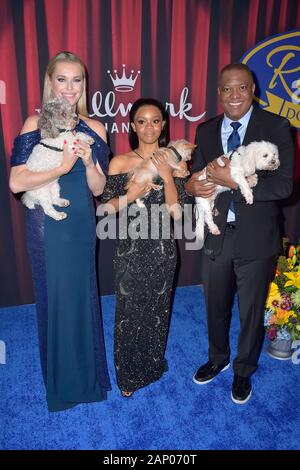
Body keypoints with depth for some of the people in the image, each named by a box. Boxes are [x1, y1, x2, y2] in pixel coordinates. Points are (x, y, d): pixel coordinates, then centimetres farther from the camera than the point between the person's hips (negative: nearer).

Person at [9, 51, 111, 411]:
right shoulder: (36, 124, -4)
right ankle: (61, 381, 33)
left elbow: (98, 188, 2)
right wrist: (62, 167, -20)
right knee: (54, 297, 8)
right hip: (46, 224, -3)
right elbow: (16, 183, -13)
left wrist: (88, 161, -16)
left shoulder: (94, 129, 4)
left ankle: (86, 375, 37)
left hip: (81, 224, 3)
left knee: (82, 295, 13)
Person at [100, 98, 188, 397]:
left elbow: (177, 212, -8)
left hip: (162, 249, 1)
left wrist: (167, 176, -18)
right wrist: (130, 196, -20)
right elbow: (105, 208, -3)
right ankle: (128, 374, 34)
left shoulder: (175, 161, -2)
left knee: (157, 309, 16)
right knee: (129, 311, 9)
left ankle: (153, 365, 43)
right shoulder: (120, 162, -4)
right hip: (130, 249, -1)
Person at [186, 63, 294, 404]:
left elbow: (283, 185, -17)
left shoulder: (276, 127, -8)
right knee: (215, 306, 20)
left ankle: (243, 371, 41)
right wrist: (193, 185, -17)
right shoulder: (206, 131, 4)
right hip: (217, 235, 3)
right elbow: (197, 176, 6)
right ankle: (218, 358, 48)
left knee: (252, 311, 15)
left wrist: (234, 181, -26)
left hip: (256, 238, -3)